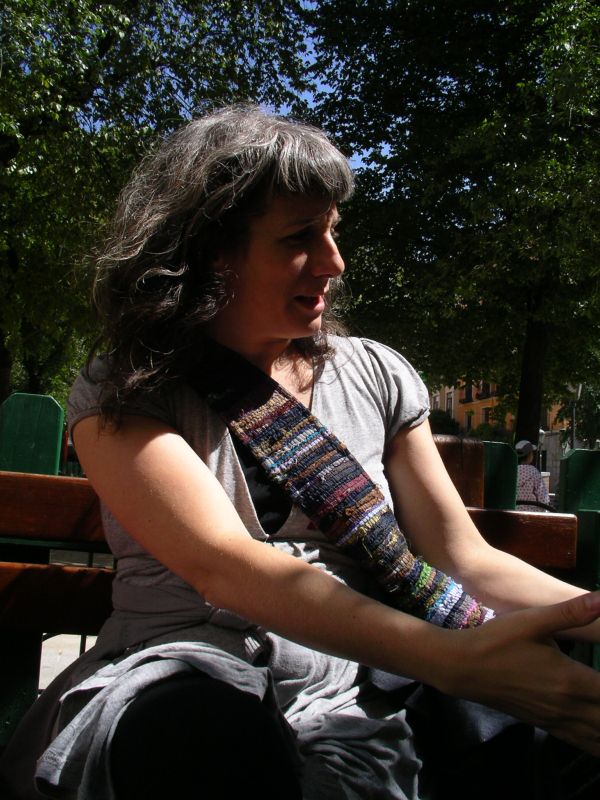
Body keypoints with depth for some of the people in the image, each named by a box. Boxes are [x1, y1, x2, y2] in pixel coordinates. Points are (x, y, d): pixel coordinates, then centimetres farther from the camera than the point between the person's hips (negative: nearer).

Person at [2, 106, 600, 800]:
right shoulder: (119, 399, -3)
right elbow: (224, 566, -20)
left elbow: (466, 559, 6)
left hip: (351, 690, 3)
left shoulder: (376, 375, 8)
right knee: (209, 731, -38)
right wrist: (453, 657, -32)